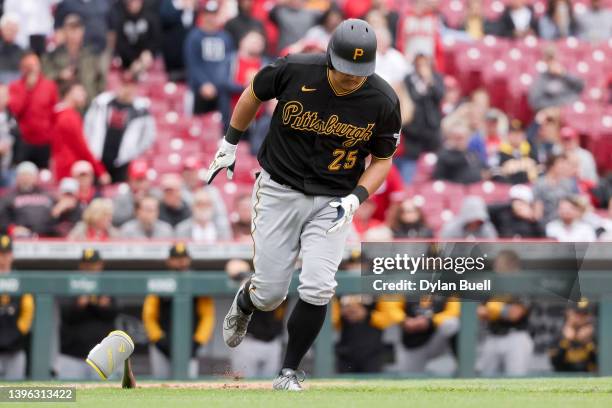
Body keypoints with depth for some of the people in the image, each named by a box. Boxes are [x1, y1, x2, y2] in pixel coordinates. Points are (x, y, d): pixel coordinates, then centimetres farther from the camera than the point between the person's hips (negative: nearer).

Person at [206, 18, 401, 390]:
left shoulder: (383, 102, -15)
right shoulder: (294, 71, -17)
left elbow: (382, 160, -1)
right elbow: (254, 94, 4)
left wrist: (356, 198, -16)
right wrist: (230, 144, 9)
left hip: (333, 202, 0)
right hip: (279, 191, 0)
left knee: (317, 289, -15)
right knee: (270, 294, 1)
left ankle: (289, 374, 3)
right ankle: (245, 302, 40)